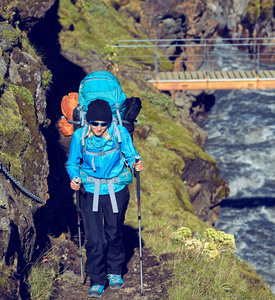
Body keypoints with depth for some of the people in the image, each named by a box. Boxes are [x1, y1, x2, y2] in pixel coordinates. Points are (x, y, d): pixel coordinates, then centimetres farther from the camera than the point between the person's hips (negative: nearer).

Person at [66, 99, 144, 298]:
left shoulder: (120, 132, -12)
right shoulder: (80, 136, -11)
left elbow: (131, 155, -1)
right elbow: (72, 163, 1)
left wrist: (136, 164, -24)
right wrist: (75, 178, -19)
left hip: (116, 191, 1)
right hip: (90, 192, 0)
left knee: (114, 233, 14)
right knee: (94, 238, -6)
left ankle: (115, 272, 37)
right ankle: (97, 281, 9)